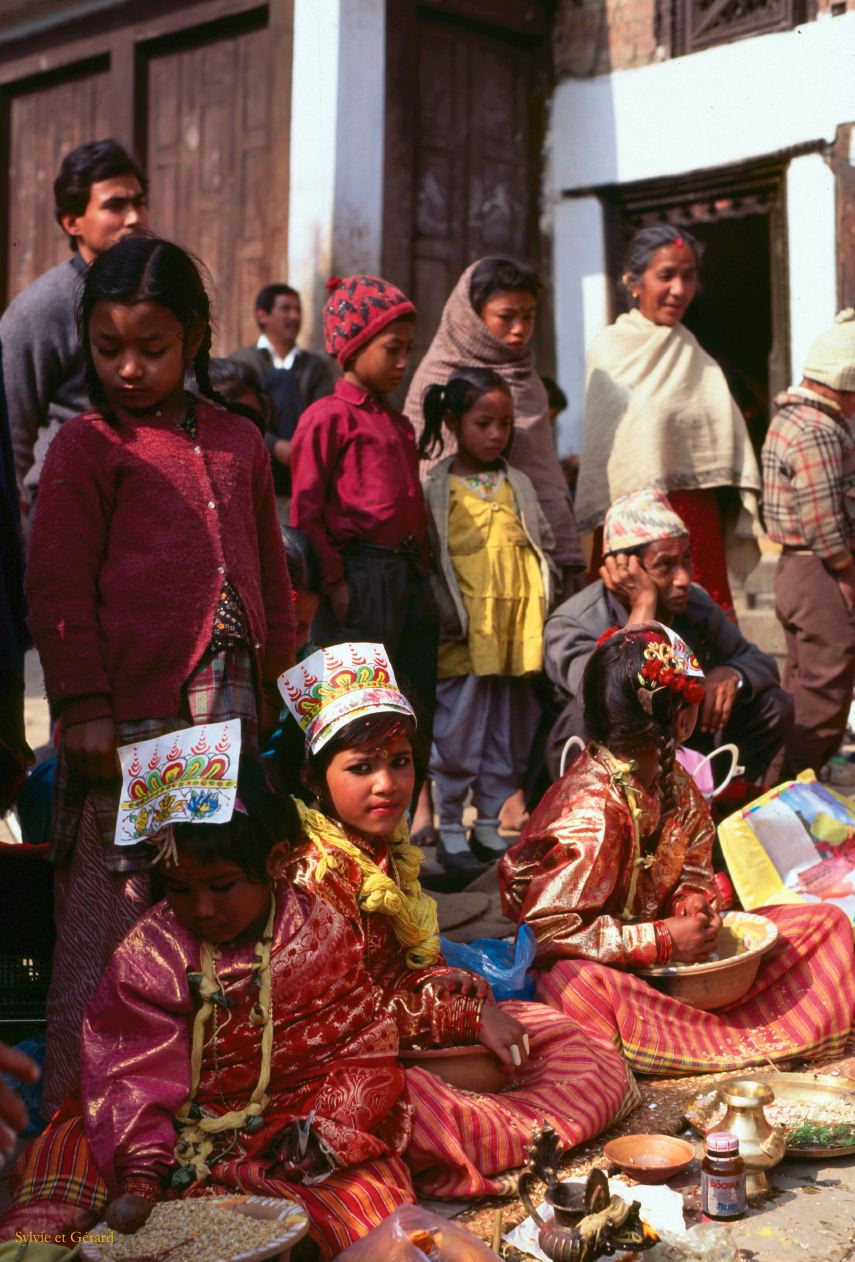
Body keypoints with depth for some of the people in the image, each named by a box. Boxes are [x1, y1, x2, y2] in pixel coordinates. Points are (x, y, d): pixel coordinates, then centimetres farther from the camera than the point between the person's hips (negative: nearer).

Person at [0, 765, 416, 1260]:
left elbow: (366, 1050, -3)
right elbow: (135, 1067, -13)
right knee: (67, 1150, -19)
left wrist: (327, 1127, -19)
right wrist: (141, 1172, -26)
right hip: (182, 1126, 1)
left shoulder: (324, 935, -6)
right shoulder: (149, 952, -7)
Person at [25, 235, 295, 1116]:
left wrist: (279, 681, 20)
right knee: (111, 909, -1)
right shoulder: (86, 447, 0)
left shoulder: (238, 442, 15)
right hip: (131, 719, -5)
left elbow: (269, 571, 22)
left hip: (229, 711, 5)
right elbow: (58, 584, -4)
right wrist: (82, 706, -9)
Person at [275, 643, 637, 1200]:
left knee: (559, 1033, 7)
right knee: (416, 1103, -40)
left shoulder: (389, 849, 8)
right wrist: (468, 1013, -16)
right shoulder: (317, 868, -20)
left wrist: (466, 990, -9)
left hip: (412, 1021, 9)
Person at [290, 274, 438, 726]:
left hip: (410, 574, 8)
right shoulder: (328, 417, -6)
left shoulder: (399, 424, 18)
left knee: (424, 698, 10)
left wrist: (421, 567, 13)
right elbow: (305, 510, -10)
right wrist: (332, 581, -13)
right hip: (360, 573, -8)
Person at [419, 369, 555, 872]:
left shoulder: (519, 486, 11)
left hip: (517, 635, 5)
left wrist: (540, 599, 6)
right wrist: (448, 615, -12)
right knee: (458, 735, 1)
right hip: (463, 639, -5)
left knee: (510, 735, 11)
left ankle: (491, 826, 24)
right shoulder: (437, 490, -5)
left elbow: (545, 544, 18)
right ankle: (451, 831, 12)